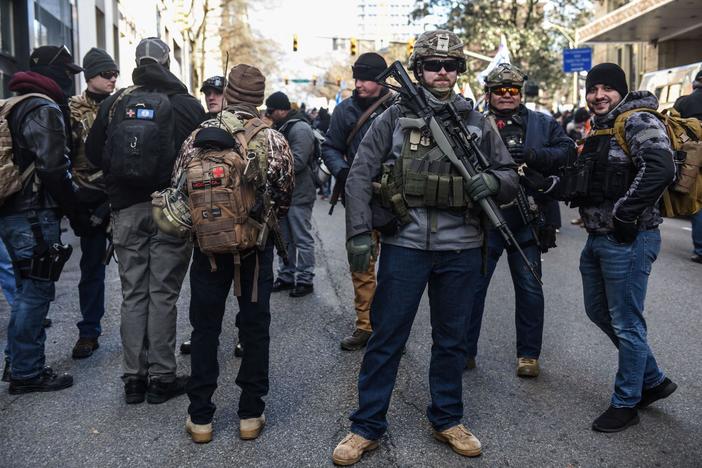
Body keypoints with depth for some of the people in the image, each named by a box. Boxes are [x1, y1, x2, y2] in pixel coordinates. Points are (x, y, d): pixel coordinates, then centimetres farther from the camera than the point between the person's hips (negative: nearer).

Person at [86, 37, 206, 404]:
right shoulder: (188, 105, -4)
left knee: (133, 295, 10)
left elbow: (93, 154, 7)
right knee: (163, 294, 3)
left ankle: (134, 378, 14)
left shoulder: (113, 104, 3)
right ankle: (162, 378, 9)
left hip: (127, 210, 2)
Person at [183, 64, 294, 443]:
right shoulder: (274, 140, -7)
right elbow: (285, 198, -1)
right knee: (255, 327, 11)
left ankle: (200, 416, 17)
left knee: (205, 327, 10)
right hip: (257, 246, 0)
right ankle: (251, 414, 18)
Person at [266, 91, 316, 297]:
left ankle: (305, 279, 8)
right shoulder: (280, 128, 14)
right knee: (285, 238, 16)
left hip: (298, 195, -10)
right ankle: (287, 276, 27)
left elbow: (297, 162, -24)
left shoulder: (300, 128, -16)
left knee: (302, 239, 0)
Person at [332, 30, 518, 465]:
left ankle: (448, 420, 32)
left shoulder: (477, 122, 7)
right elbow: (360, 176, -2)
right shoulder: (394, 117, 0)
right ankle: (367, 427, 18)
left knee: (452, 340, 15)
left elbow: (511, 177, 10)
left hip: (461, 250, 3)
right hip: (405, 246, -2)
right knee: (386, 339, 5)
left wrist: (492, 181, -14)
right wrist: (359, 233, -10)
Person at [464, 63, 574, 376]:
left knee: (529, 289, 7)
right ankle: (465, 351, 17)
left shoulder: (542, 124, 10)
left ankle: (528, 354, 21)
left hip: (527, 220, 1)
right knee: (472, 285, 4)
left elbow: (568, 150, 1)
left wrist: (535, 155, -15)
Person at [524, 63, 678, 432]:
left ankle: (626, 402, 20)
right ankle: (653, 381, 36)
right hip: (597, 238, 10)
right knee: (599, 312, 20)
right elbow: (577, 171, 19)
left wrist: (624, 214, -24)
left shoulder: (638, 121, -13)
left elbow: (660, 168, -28)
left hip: (627, 240, -10)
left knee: (626, 323, 2)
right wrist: (534, 162, 6)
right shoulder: (598, 128, 16)